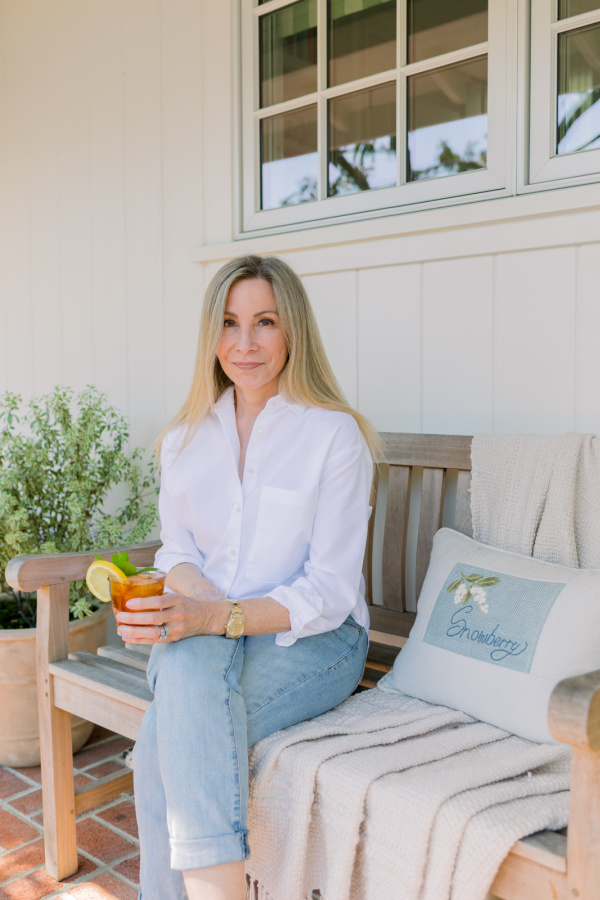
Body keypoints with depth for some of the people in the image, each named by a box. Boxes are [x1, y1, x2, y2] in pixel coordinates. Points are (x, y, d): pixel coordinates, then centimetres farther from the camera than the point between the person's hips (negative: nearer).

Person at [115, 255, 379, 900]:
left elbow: (330, 592, -12)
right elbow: (177, 551, 8)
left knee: (166, 739, -29)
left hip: (310, 641, -4)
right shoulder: (185, 437, 9)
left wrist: (220, 617, -27)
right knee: (187, 665, -32)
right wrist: (197, 599, -16)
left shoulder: (335, 434, -8)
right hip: (204, 634, 4)